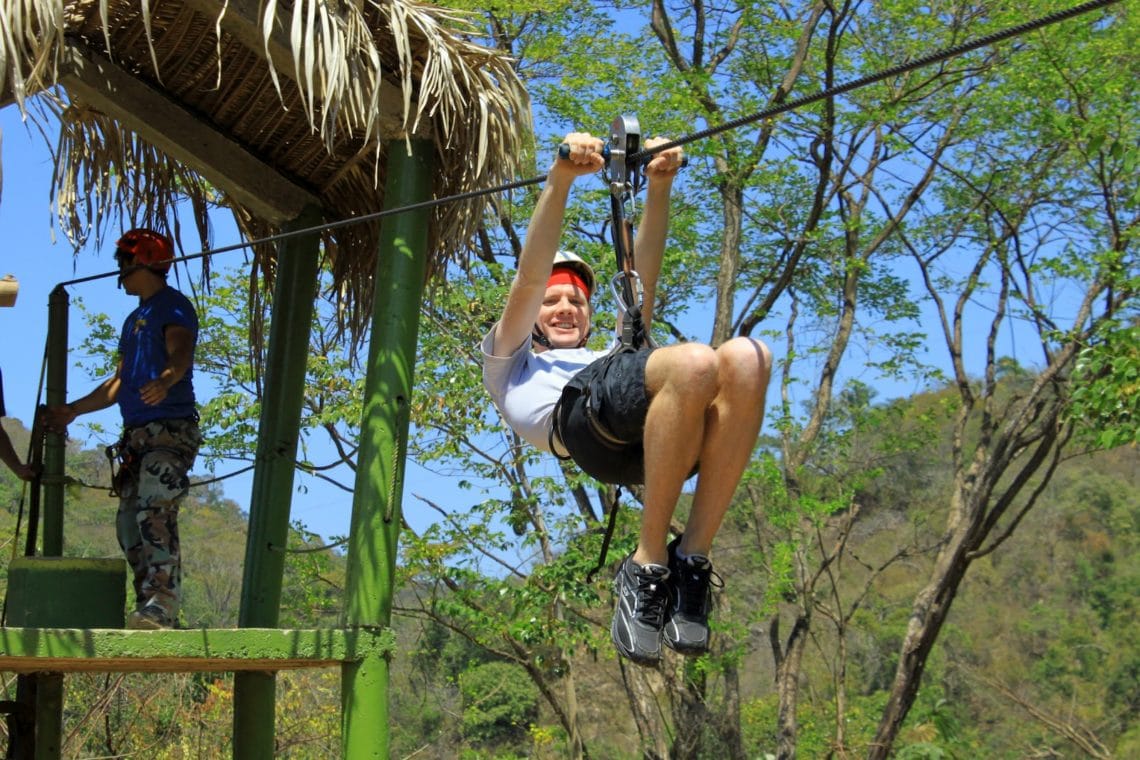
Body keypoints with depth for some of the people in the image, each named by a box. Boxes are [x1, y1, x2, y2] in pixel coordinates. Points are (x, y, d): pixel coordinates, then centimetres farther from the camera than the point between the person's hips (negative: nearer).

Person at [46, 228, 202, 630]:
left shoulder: (174, 306, -1)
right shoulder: (134, 320, 26)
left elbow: (180, 353, -21)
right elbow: (119, 381, 33)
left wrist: (165, 380, -42)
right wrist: (72, 410, 34)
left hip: (171, 430, -9)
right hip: (137, 434, 9)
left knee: (155, 512, -22)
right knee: (128, 523, 2)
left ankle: (162, 605, -27)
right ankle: (149, 610, 3)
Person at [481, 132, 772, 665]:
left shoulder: (614, 351, 49)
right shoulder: (510, 364, 38)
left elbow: (642, 281, 37)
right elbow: (528, 279, 25)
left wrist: (658, 188, 28)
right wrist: (560, 179, 15)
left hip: (665, 430, 5)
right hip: (578, 412, -4)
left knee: (746, 358, -29)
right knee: (694, 363, -35)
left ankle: (690, 559, -26)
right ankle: (647, 567, -24)